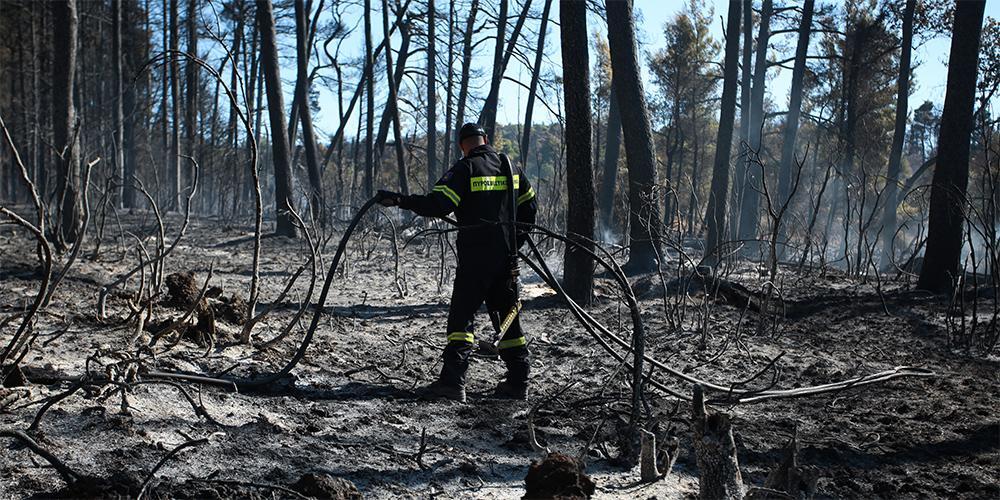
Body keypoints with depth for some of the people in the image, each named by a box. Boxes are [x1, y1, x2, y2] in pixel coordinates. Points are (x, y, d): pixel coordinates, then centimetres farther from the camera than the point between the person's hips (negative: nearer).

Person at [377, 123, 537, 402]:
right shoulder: (509, 167, 12)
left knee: (462, 316, -5)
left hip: (475, 256, -6)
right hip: (507, 256, 6)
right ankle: (518, 382, 15)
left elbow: (438, 204, -19)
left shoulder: (464, 169, -8)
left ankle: (453, 381, -13)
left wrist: (400, 201, -14)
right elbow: (529, 204, 19)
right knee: (507, 316, 13)